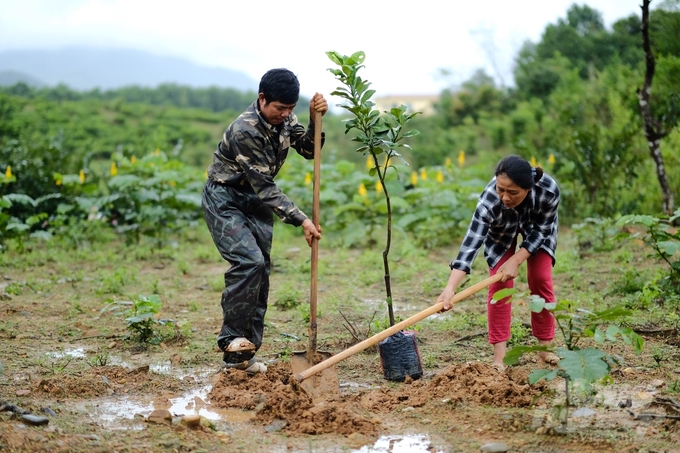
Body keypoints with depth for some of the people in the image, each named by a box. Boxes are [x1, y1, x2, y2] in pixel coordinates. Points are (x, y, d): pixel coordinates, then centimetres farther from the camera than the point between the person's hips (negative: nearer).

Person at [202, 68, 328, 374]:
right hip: (225, 201, -7)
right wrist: (301, 221, -30)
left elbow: (309, 150, -1)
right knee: (249, 261, -25)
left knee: (260, 272, 2)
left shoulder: (284, 119, -5)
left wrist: (315, 119, -19)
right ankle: (232, 339, -11)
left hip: (257, 202, 7)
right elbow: (263, 186, -28)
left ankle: (244, 354, 8)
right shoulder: (244, 130, -28)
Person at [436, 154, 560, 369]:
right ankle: (499, 355, -8)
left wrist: (516, 260, -32)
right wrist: (450, 288, -59)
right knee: (499, 284, -11)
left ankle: (545, 347, 9)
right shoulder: (489, 201, -44)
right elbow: (471, 244, -50)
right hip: (500, 231, -1)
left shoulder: (549, 190, -40)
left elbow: (540, 231, -24)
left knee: (541, 280, -4)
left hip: (538, 228, 1)